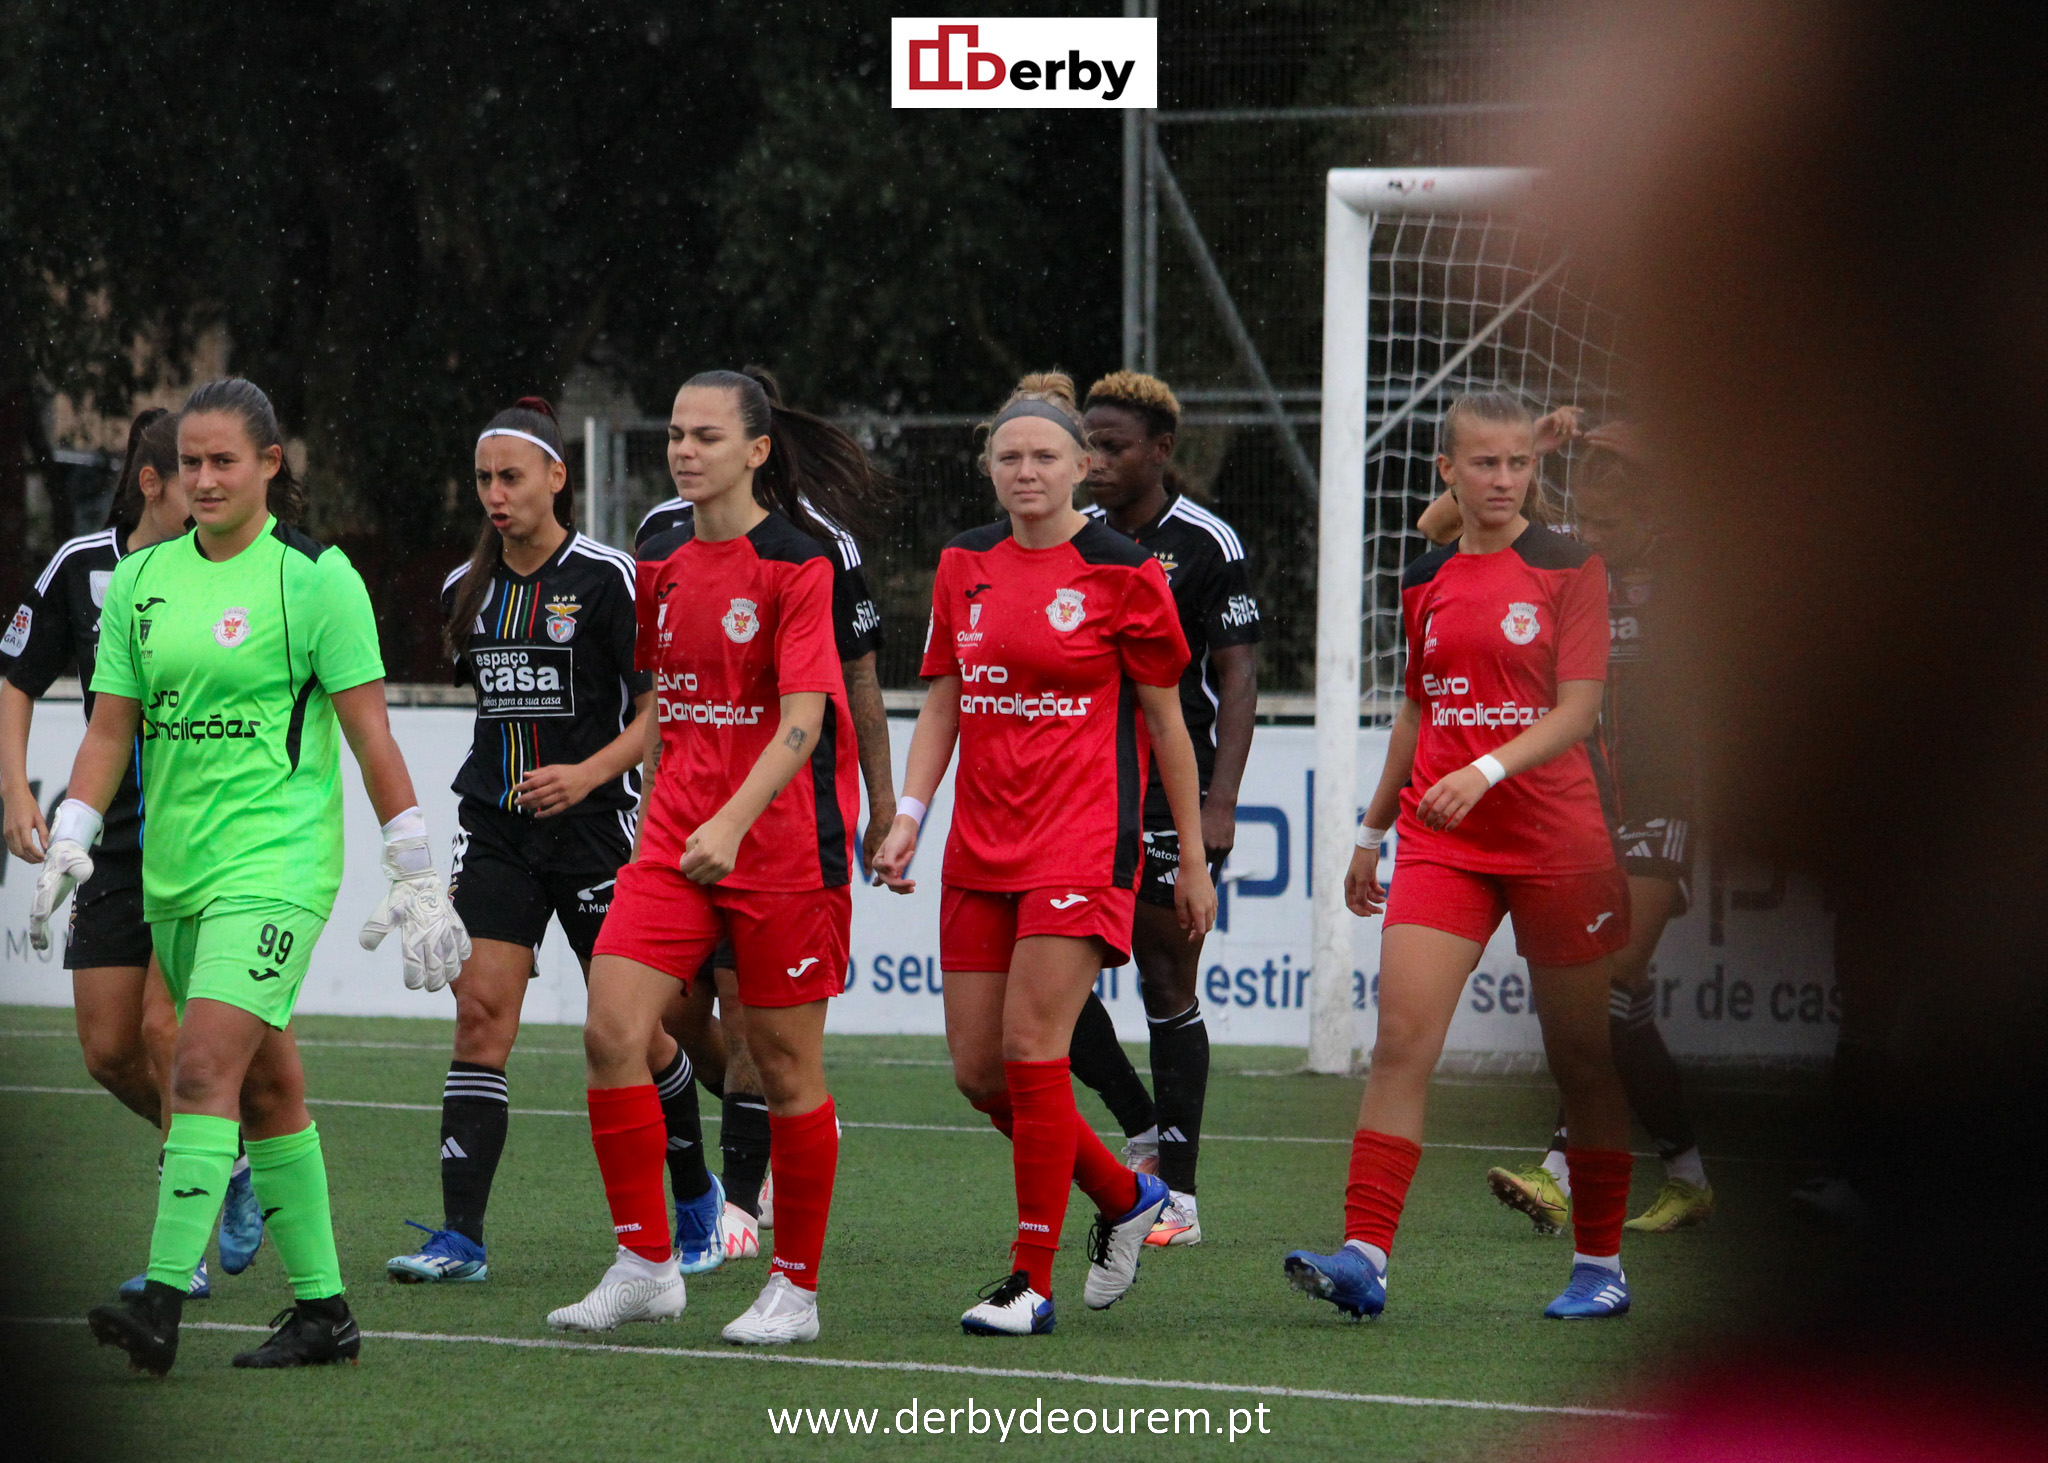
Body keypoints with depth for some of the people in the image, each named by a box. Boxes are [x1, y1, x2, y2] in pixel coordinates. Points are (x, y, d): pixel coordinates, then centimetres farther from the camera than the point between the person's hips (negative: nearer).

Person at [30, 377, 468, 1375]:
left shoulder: (316, 578, -5)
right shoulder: (141, 580, 10)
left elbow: (371, 736, -5)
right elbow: (110, 729, 11)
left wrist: (414, 877, -5)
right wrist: (66, 844, -2)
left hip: (275, 860, -6)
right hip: (174, 870, 6)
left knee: (205, 1066, -18)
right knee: (265, 1084, 10)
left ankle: (162, 1306, -25)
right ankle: (321, 1306, 17)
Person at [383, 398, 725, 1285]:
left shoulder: (608, 579, -9)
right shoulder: (465, 592, 8)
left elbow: (661, 710, -9)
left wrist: (590, 772, -20)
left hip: (595, 826, -4)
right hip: (497, 828, 4)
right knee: (480, 1012, -9)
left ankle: (697, 1202, 28)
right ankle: (460, 1237, -13)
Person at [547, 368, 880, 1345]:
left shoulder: (798, 566, -10)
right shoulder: (660, 565, 10)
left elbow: (801, 723, -18)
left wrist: (730, 823, -30)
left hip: (783, 850, -6)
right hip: (676, 840, 6)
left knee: (784, 1065, 1)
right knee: (611, 1032, -9)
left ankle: (795, 1287, 13)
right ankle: (644, 1266, -1)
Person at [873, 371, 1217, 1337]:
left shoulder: (1121, 572, -4)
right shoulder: (965, 567, 9)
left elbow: (1167, 722, 1)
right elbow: (940, 705, 14)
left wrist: (1193, 860, 3)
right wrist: (908, 814, 0)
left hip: (1084, 846, -6)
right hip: (981, 848, 6)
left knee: (1032, 1048, -14)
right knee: (977, 1069, 4)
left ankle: (1031, 1283, -6)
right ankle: (1125, 1199, 27)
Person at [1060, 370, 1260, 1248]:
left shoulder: (1205, 543, -6)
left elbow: (1238, 678, -8)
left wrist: (1219, 805, -16)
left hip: (1173, 795, -5)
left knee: (1167, 984, -2)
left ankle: (1179, 1194, 4)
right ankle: (1143, 1133, 14)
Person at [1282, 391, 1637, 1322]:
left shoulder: (1568, 568, -3)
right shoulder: (1426, 581, 10)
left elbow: (1576, 711, -11)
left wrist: (1487, 771, -25)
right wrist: (1371, 832, 22)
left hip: (1558, 841, -3)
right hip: (1440, 843, 3)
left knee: (1580, 1055, 5)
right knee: (1402, 1035, -12)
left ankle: (1600, 1263, 18)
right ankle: (1364, 1257, -18)